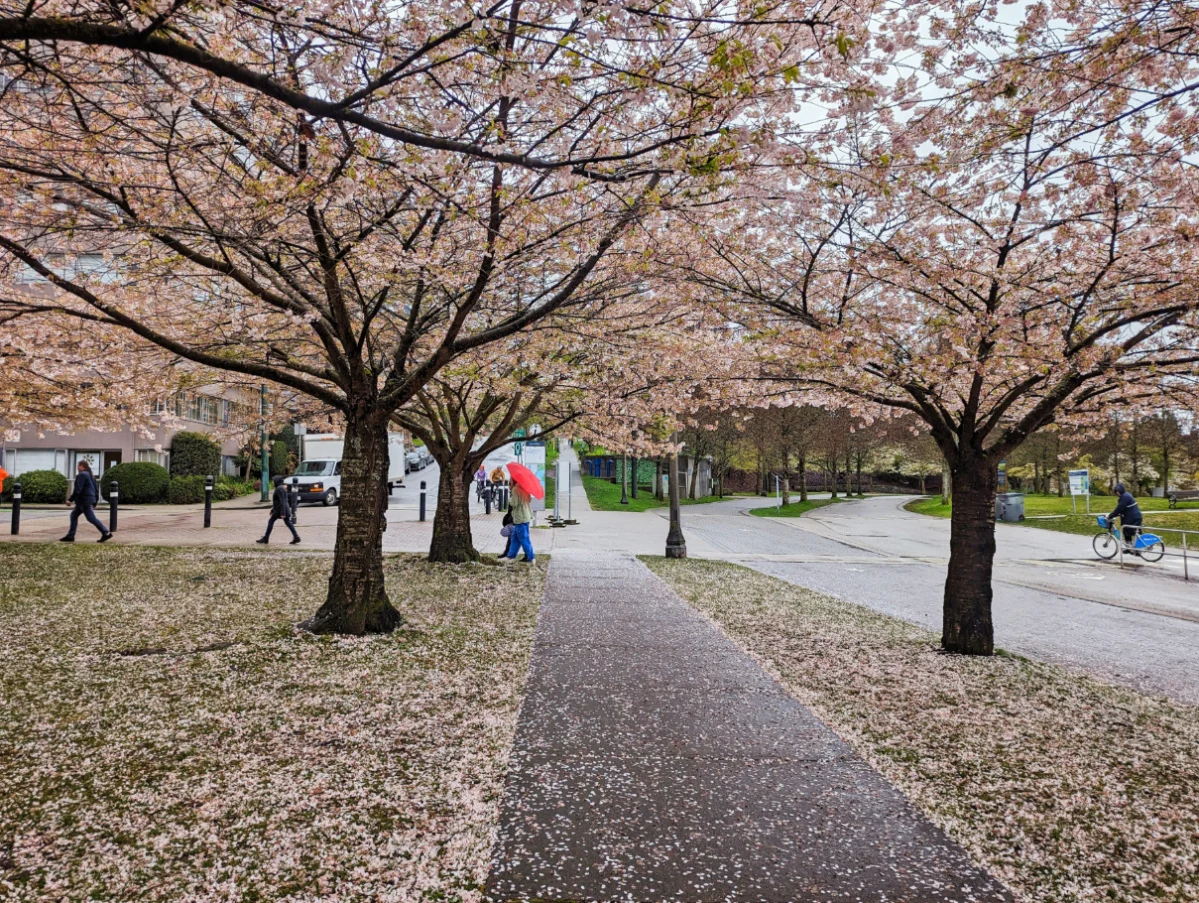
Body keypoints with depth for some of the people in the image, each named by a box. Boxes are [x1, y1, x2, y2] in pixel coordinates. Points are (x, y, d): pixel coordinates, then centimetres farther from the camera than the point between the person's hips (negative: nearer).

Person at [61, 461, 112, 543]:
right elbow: (96, 488, 16)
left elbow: (77, 489, -19)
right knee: (74, 515, 14)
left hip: (84, 500, -10)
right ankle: (70, 536, 13)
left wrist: (70, 500, -15)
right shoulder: (90, 475, 15)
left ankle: (106, 533, -11)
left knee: (91, 518, -9)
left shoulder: (81, 475, -13)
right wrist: (95, 501, 19)